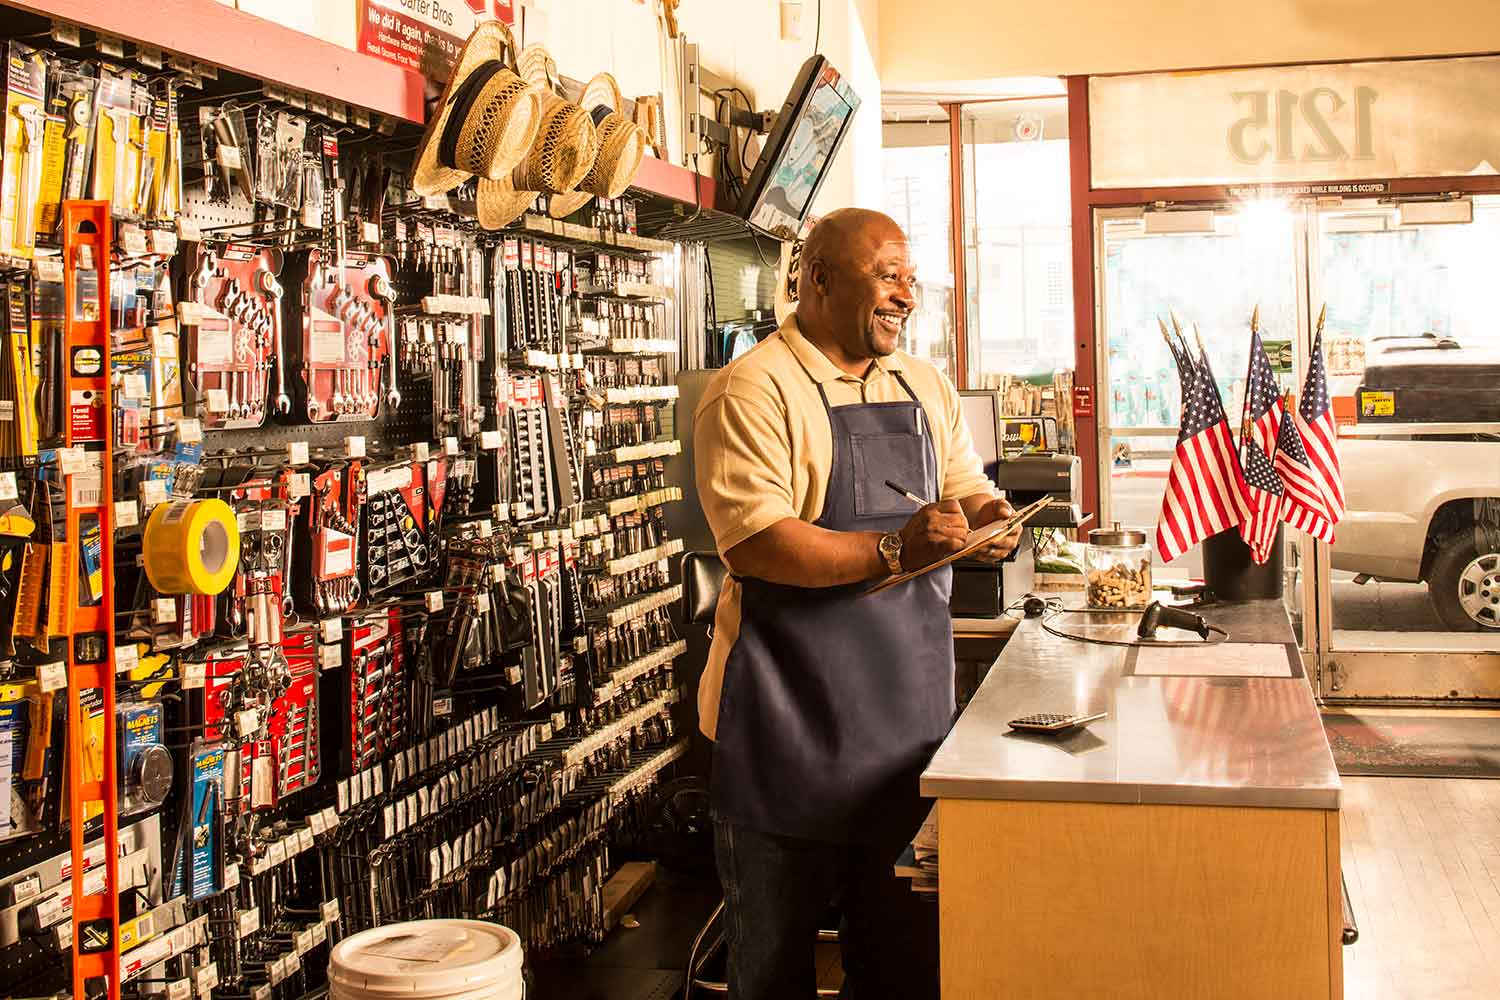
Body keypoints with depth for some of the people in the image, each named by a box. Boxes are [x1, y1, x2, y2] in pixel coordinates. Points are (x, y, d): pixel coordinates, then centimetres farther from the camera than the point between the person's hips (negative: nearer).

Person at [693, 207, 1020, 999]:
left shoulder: (926, 387, 13)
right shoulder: (754, 390, -11)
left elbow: (966, 489, 22)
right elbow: (753, 542, -21)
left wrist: (986, 516, -2)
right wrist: (892, 551, -27)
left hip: (910, 704, 7)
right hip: (792, 711, -6)